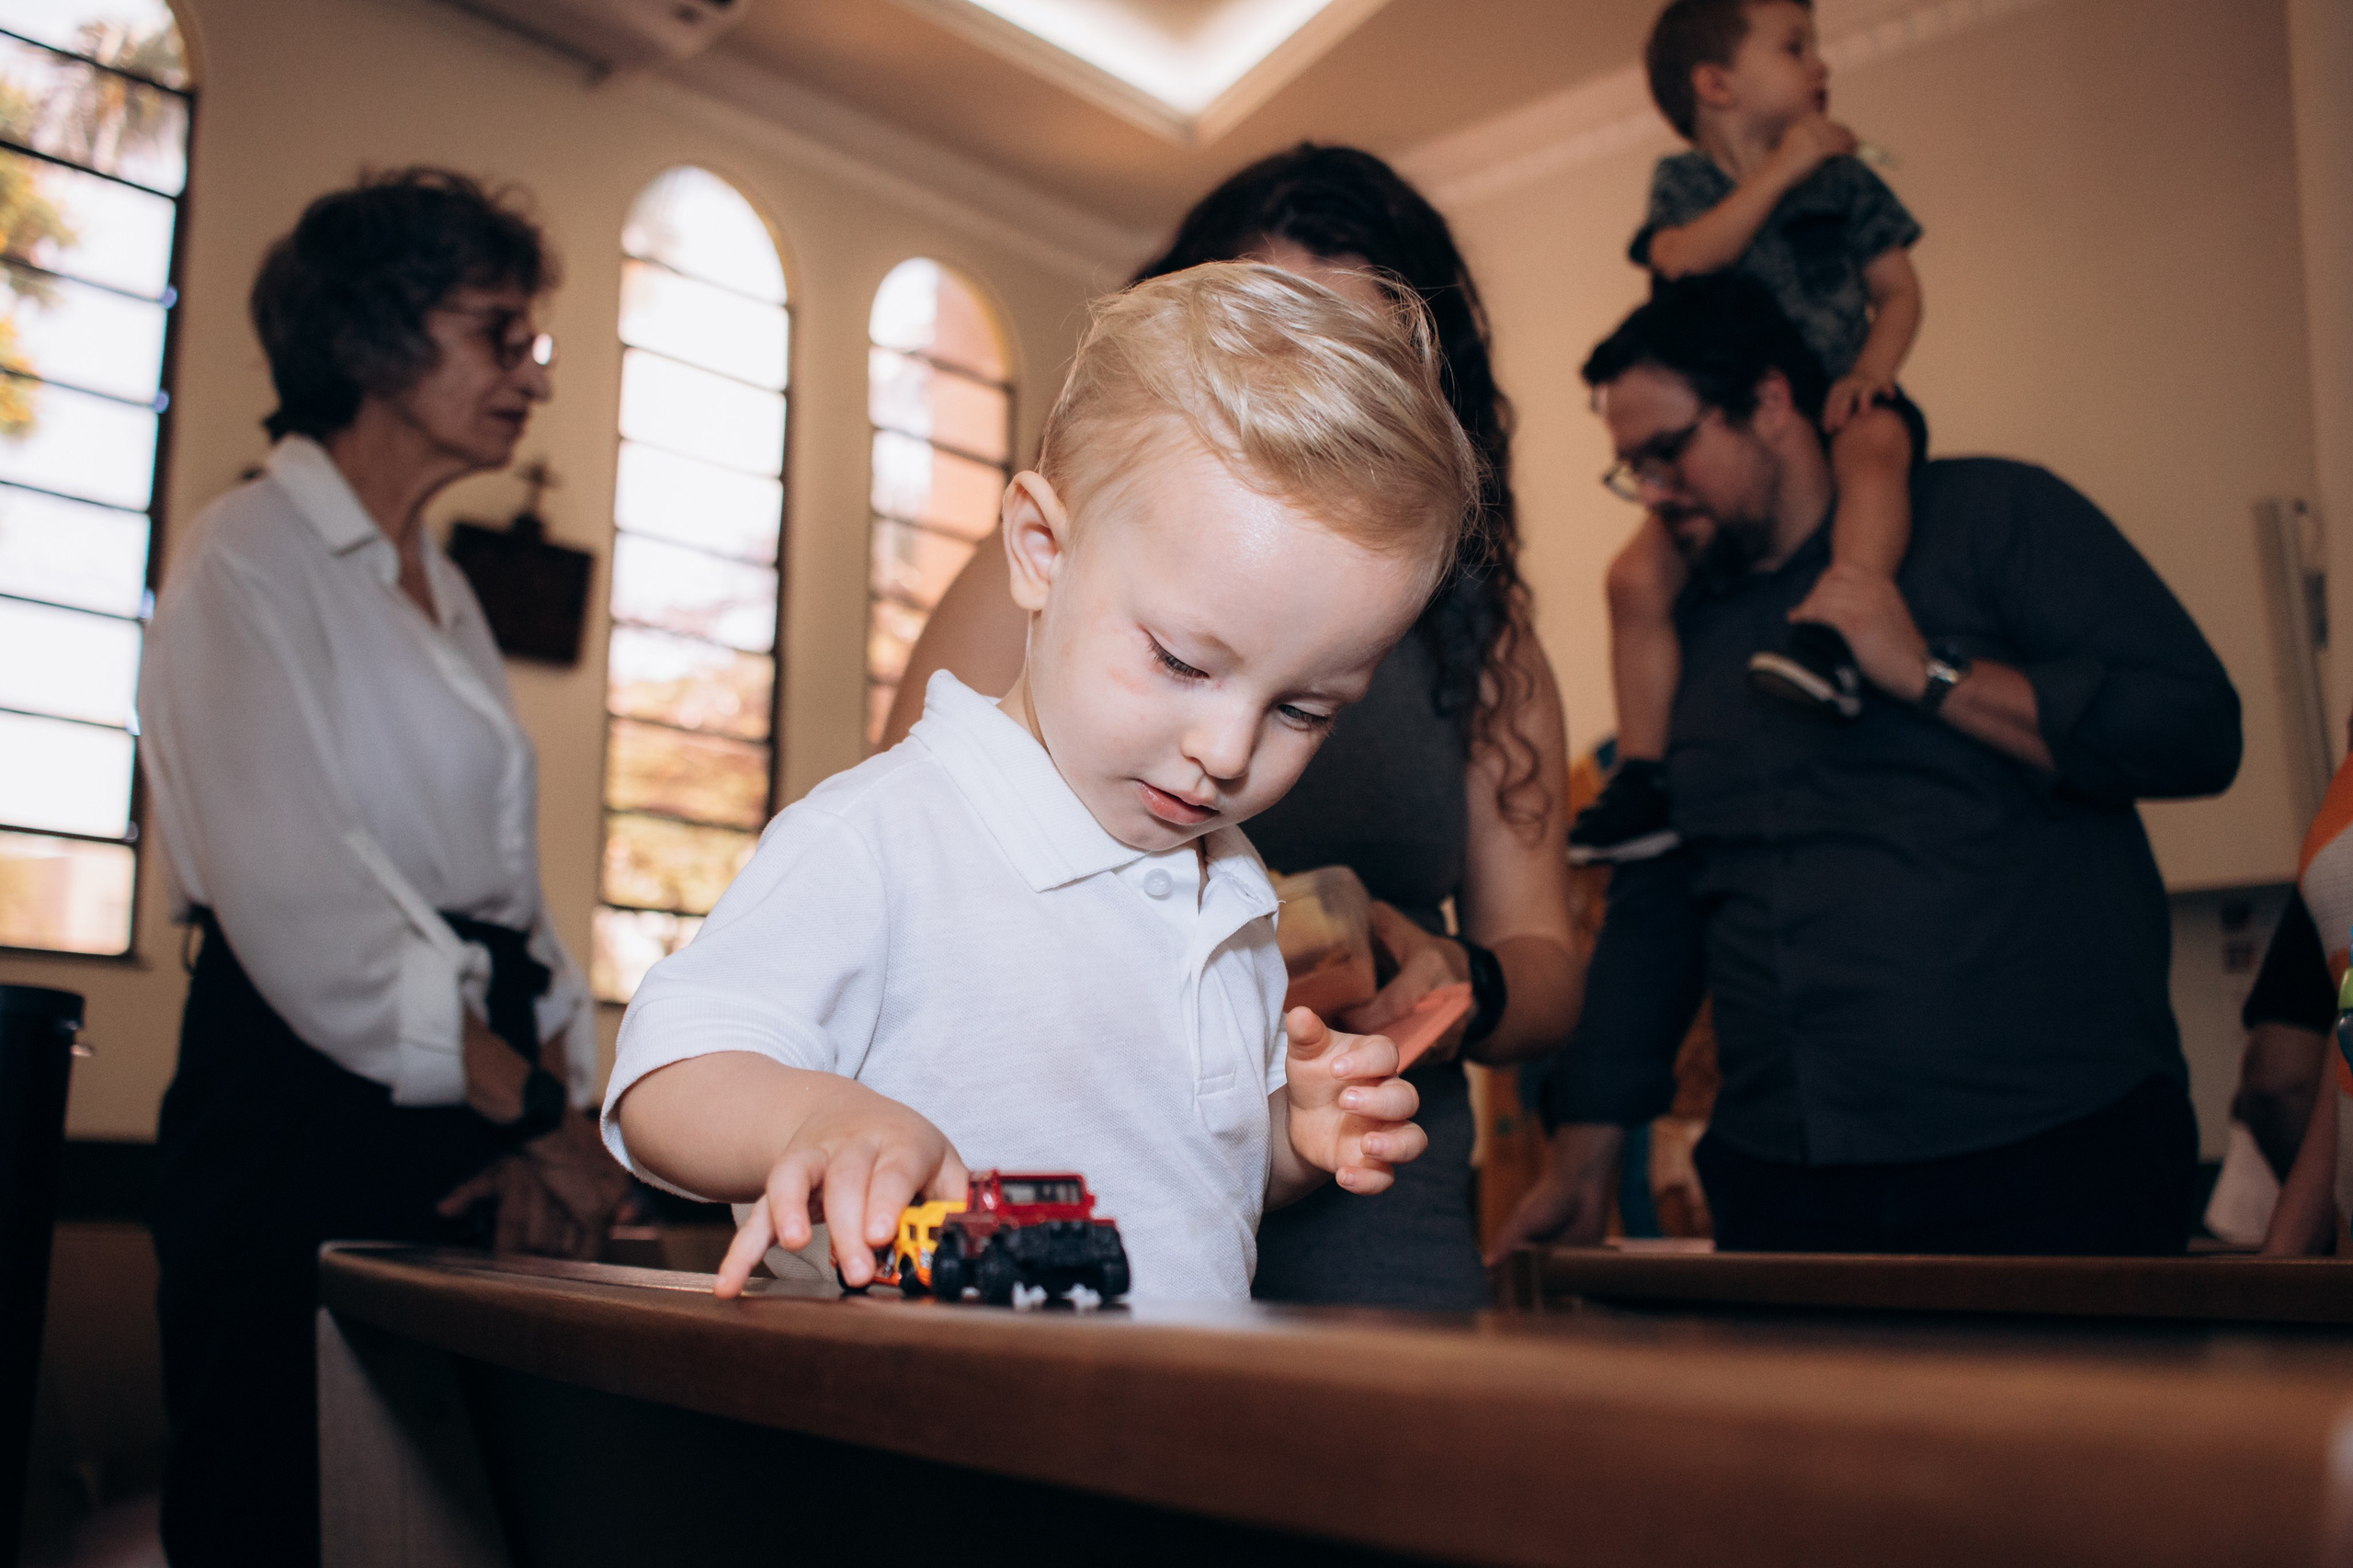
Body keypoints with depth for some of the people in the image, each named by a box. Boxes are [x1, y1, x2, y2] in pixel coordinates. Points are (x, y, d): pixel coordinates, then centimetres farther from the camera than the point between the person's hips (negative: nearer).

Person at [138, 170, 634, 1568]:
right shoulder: (252, 559, -5)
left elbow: (508, 881, 13)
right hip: (307, 1105, -7)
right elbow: (295, 898, -16)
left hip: (473, 1103, 7)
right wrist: (537, 1109, -15)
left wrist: (561, 1102, -3)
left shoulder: (446, 593, 19)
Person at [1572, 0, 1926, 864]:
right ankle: (1646, 774, -10)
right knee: (1638, 573, -16)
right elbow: (1685, 257, -16)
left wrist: (1869, 371, -13)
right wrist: (1780, 167, -15)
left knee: (1874, 444, -37)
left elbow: (1897, 287, 6)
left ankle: (1833, 623, -53)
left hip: (1833, 406, 0)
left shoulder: (1844, 177, 10)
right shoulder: (1683, 181, 6)